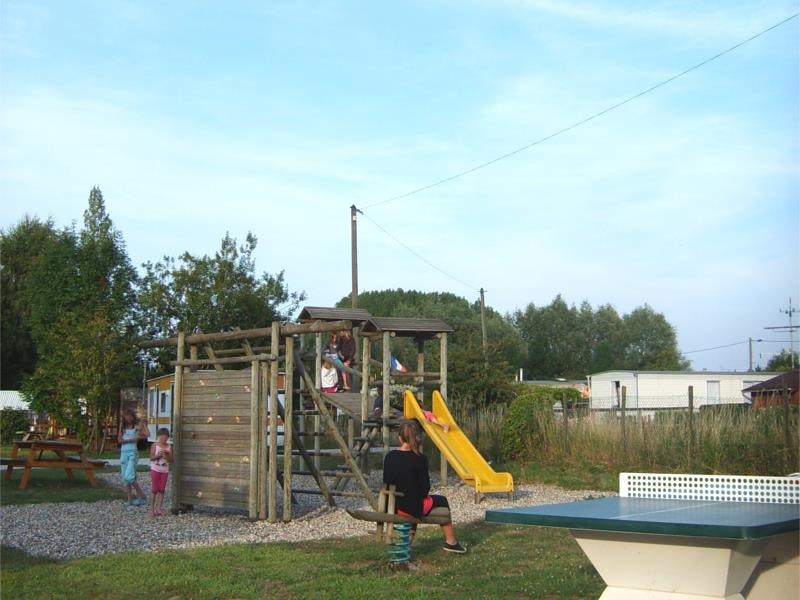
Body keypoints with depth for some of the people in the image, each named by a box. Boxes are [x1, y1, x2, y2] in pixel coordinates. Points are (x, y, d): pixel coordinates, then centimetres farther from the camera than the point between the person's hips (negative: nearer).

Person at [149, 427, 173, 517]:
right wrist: (158, 455, -23)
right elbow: (151, 458, -8)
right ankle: (152, 508, 6)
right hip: (155, 469, -3)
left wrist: (166, 456, -18)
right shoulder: (154, 446, -4)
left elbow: (171, 460, 1)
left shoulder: (169, 447, 2)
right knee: (154, 489, 0)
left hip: (165, 470, 3)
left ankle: (158, 508, 12)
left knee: (162, 490, 5)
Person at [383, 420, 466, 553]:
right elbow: (425, 487, -11)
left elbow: (386, 483, 5)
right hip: (412, 507, -5)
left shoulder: (389, 456, -3)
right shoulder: (419, 459, -16)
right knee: (441, 501, 23)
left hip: (392, 506, 5)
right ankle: (451, 542, 31)